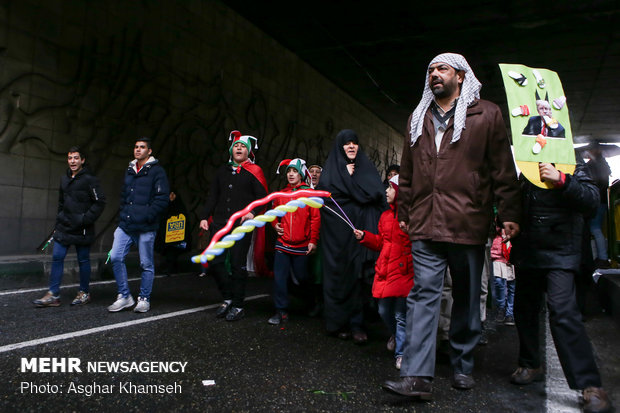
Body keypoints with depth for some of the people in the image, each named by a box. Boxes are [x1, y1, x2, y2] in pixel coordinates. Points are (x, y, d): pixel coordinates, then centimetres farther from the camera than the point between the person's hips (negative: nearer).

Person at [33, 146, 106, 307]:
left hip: (82, 230, -6)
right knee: (57, 257, 4)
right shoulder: (64, 178, 12)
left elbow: (100, 202, -12)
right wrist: (58, 223, 16)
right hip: (64, 227, 7)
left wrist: (86, 219, -18)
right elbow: (61, 202, 21)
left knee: (83, 260, 5)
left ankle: (84, 293, 19)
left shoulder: (90, 179, -10)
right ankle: (53, 295, 11)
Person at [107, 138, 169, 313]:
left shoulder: (157, 171, -4)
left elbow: (162, 199, -12)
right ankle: (124, 296, 12)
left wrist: (146, 216, -18)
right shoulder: (129, 170, 17)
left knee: (146, 264, 3)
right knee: (115, 257, -2)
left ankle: (144, 299, 17)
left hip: (145, 228, -6)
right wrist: (123, 214, 14)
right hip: (125, 225, 6)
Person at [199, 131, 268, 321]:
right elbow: (212, 196, 19)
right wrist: (205, 217, 10)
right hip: (220, 224, 5)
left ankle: (238, 306, 11)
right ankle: (228, 298, 21)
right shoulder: (222, 171, 17)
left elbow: (262, 197, -3)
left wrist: (253, 212, -19)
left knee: (238, 265, -2)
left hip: (241, 225, -5)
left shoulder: (254, 171, 2)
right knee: (215, 262, 2)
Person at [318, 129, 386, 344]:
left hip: (360, 230, 2)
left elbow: (377, 193, 0)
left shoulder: (366, 167, 13)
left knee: (357, 275, -2)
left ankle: (356, 324, 5)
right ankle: (339, 323, 11)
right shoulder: (331, 169, 8)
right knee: (339, 275, 0)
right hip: (338, 231, -1)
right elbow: (326, 190, -10)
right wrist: (348, 175, -5)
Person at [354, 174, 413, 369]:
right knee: (384, 311, 16)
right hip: (384, 272, 7)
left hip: (403, 273, -7)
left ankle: (401, 353, 16)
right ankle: (396, 335, 44)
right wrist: (364, 236, 8)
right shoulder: (386, 216, 13)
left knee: (401, 316, 1)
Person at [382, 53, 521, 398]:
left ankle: (463, 367, 28)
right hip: (425, 226, 3)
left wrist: (509, 213, -3)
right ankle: (418, 376, 0)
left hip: (468, 224, -2)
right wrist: (404, 212, 18)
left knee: (467, 298, 11)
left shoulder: (486, 114, 4)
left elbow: (503, 169, 1)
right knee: (423, 295, -2)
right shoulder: (418, 119, 16)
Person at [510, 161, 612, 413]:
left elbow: (592, 198, -15)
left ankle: (590, 385, -9)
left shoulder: (570, 165, -2)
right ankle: (530, 365, 32)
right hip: (527, 251, 5)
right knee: (524, 308, 12)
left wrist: (561, 180, -26)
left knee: (562, 311, -17)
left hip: (560, 252, -5)